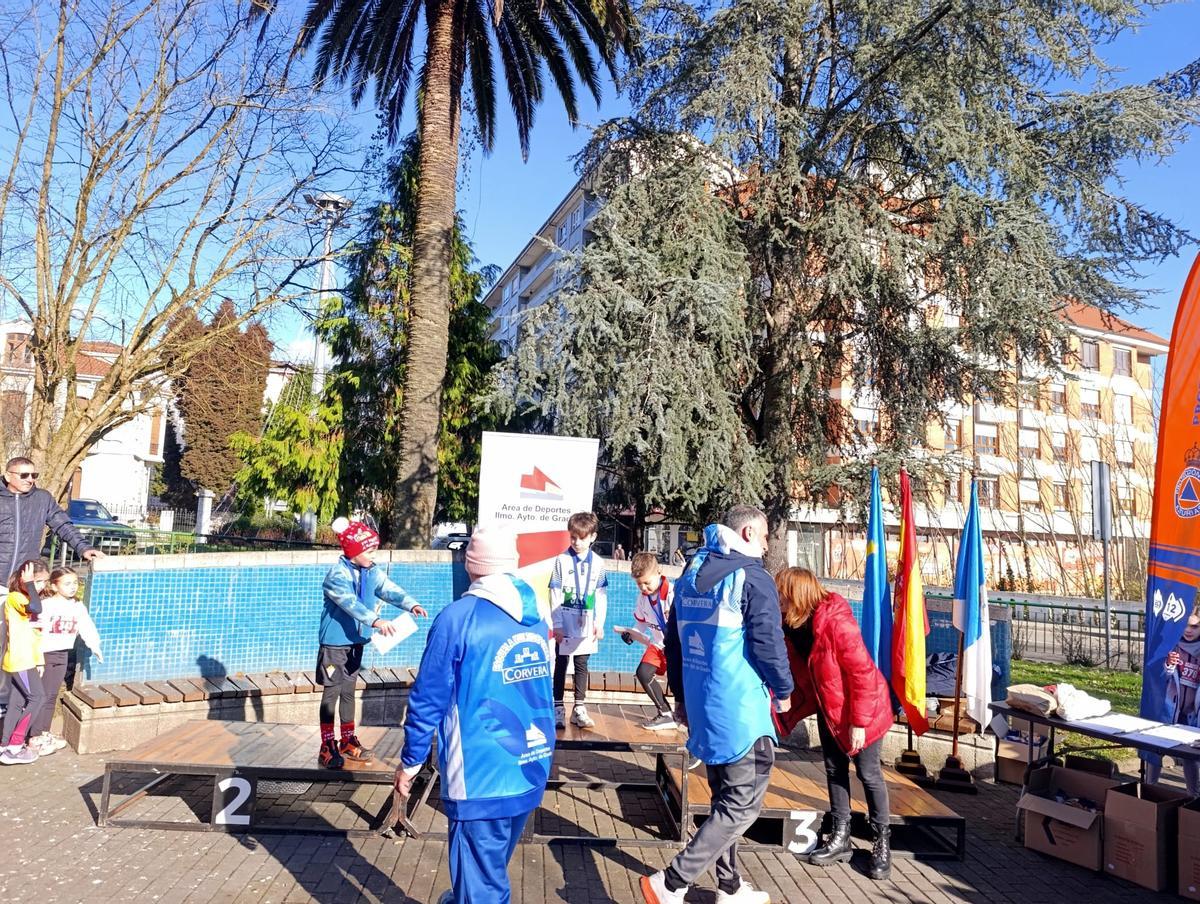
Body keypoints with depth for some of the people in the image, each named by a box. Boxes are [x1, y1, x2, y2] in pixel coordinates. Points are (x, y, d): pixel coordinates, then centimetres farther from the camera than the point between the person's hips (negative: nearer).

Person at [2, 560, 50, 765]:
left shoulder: (24, 598, 18)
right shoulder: (15, 598, -14)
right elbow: (36, 608, -38)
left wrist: (38, 660, 20)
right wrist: (28, 584, -25)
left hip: (24, 660, 9)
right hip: (19, 661, -9)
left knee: (16, 703, 11)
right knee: (36, 698, -5)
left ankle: (6, 746, 16)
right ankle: (15, 745, 0)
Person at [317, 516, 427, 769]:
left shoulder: (372, 572, 0)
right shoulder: (338, 575, -21)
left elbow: (390, 589, -12)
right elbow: (351, 603, -36)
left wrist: (411, 604, -31)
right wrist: (375, 621, -50)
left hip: (356, 641, 7)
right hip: (335, 643, -7)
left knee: (349, 692, 16)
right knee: (331, 694, 2)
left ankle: (348, 742, 27)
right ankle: (327, 748, 11)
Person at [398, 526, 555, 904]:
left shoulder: (457, 618, -17)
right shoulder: (537, 614, 3)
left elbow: (429, 700, -12)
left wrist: (410, 762, 0)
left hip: (481, 776, -6)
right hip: (531, 769, 6)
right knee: (491, 865, 27)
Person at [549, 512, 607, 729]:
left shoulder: (598, 563, 1)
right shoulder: (562, 560, -5)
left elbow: (601, 596, 5)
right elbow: (555, 595, -5)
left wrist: (599, 623, 0)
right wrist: (557, 624, -8)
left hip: (586, 624, 2)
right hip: (565, 624, -2)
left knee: (582, 665, 10)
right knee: (561, 665, 7)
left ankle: (579, 708, 18)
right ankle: (558, 708, 14)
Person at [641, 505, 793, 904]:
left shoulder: (690, 575, 12)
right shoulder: (753, 578, -12)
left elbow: (673, 641, 16)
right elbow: (768, 644, -15)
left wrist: (681, 695, 23)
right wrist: (783, 691, 2)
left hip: (702, 705, 8)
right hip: (740, 708, -8)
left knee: (725, 798, 20)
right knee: (744, 802, 1)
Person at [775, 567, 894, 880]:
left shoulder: (836, 621, -32)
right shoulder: (793, 624, -7)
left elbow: (863, 673, -28)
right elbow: (800, 670, 2)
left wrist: (859, 722, -24)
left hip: (862, 707, -7)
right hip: (827, 708, 7)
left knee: (868, 773, 5)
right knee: (834, 770, 14)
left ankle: (882, 843, 23)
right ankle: (840, 838, 27)